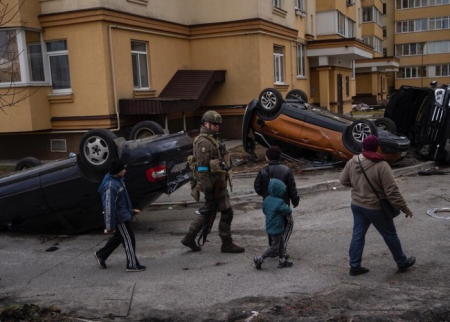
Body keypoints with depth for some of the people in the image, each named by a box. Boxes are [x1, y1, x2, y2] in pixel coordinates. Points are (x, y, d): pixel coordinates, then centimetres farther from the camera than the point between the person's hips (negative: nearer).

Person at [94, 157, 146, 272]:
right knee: (129, 240, 2)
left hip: (124, 215, 10)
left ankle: (101, 255, 36)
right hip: (120, 218, -10)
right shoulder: (111, 185, -27)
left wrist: (131, 210, 24)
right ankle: (132, 265, 15)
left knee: (118, 237, 23)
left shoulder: (118, 180, 5)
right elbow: (109, 207, -26)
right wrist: (110, 227, -24)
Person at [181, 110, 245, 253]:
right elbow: (202, 169, -22)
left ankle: (189, 238, 25)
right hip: (214, 185, -10)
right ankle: (227, 244, 11)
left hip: (217, 183, 10)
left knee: (208, 212, 17)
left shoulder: (211, 140, 15)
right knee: (226, 212, -1)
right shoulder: (204, 142, -18)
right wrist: (208, 190, -23)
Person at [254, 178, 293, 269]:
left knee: (280, 244, 21)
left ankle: (282, 261, 30)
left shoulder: (266, 200, 0)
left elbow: (264, 211, 12)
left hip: (270, 226, 9)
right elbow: (288, 212, -15)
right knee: (274, 247, 3)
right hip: (276, 228, -9)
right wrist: (287, 207, 5)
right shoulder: (280, 202, -24)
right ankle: (259, 259, 4)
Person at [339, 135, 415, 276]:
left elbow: (343, 181, 9)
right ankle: (402, 263, 30)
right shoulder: (381, 165, -22)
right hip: (376, 208, -5)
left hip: (357, 205, 5)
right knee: (390, 235, 13)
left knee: (358, 235, 12)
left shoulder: (351, 162, -5)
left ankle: (354, 266, 15)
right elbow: (392, 190, -21)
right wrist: (404, 207, -13)